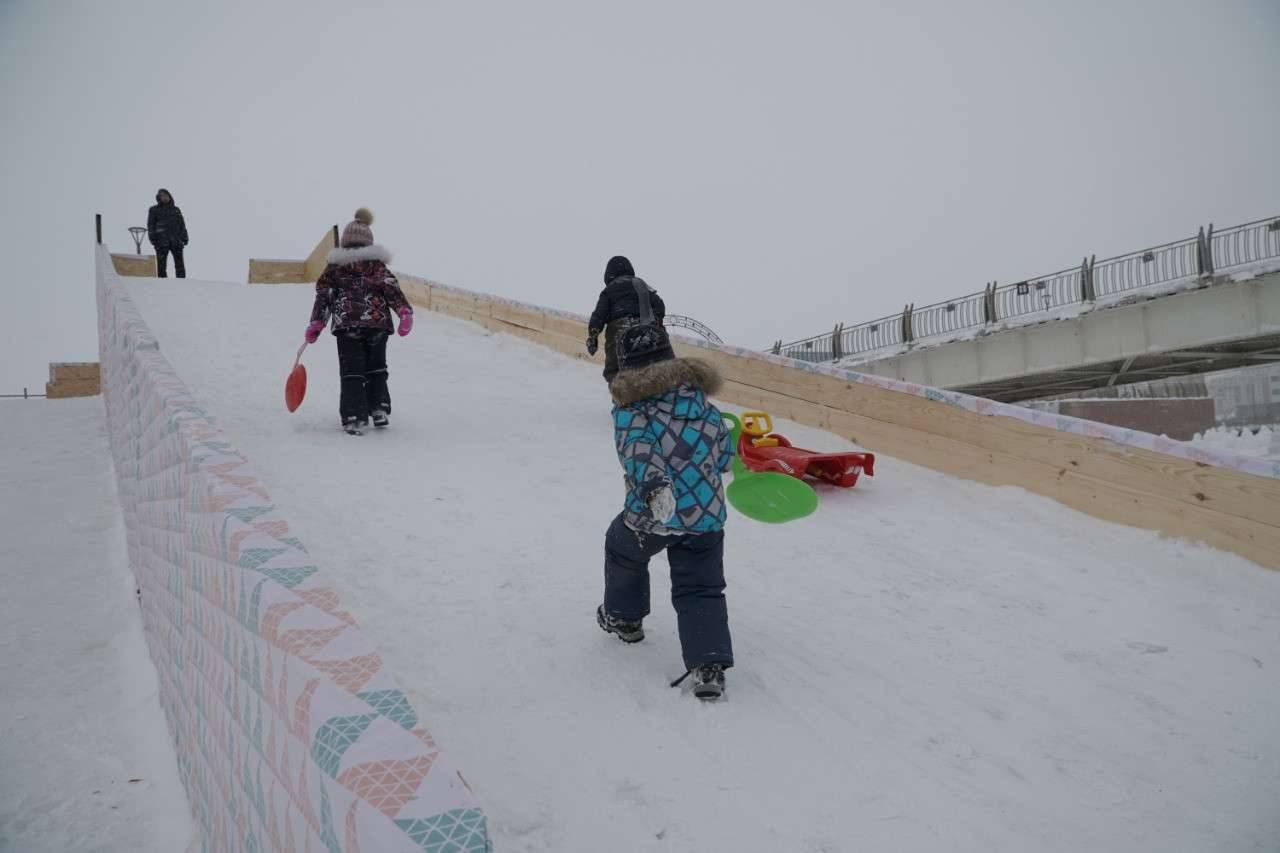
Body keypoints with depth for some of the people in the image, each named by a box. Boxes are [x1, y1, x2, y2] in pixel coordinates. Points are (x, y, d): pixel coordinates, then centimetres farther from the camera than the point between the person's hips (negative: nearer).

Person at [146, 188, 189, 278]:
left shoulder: (176, 209, 20)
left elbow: (182, 224, 19)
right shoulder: (154, 210, 12)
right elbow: (150, 225, 7)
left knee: (179, 263, -6)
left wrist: (184, 238, 7)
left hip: (176, 240, 2)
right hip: (162, 241, -2)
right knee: (161, 264, -4)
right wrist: (152, 238, -6)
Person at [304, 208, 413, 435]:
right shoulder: (376, 264, 5)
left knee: (351, 372, 3)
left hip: (346, 324, 0)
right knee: (376, 369, 16)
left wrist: (316, 324, 5)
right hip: (377, 323, 0)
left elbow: (323, 295, 5)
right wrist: (405, 312, -13)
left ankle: (354, 417, -5)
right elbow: (392, 288, -6)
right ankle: (379, 410, 9)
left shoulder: (334, 266, 8)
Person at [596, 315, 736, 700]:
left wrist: (652, 486, -34)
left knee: (622, 549, 29)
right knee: (701, 590, 10)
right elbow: (725, 456, 15)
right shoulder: (702, 402, 10)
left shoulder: (629, 404, -4)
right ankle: (709, 665, -5)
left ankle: (623, 618, 46)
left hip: (651, 513, -3)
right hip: (707, 514, 3)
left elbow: (637, 447, -22)